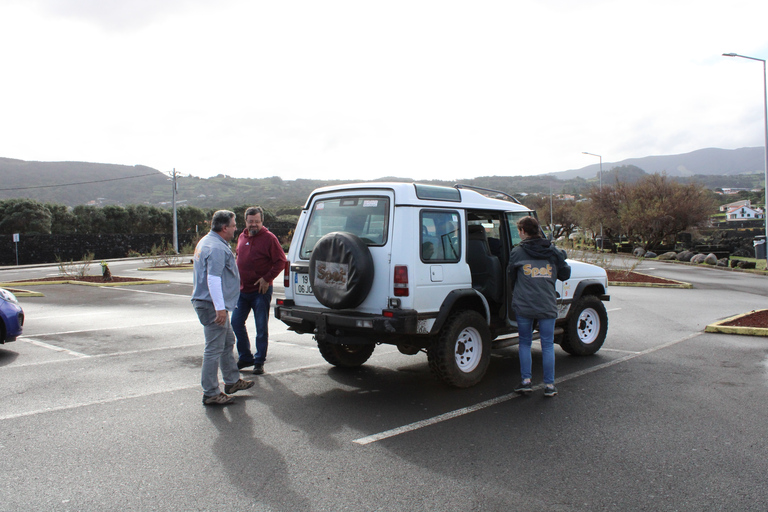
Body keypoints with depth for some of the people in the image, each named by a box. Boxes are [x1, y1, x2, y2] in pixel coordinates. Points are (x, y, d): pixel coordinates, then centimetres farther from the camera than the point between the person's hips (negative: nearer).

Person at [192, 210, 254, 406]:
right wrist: (220, 308, -27)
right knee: (214, 349, -5)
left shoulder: (207, 241, 17)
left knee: (228, 342, 21)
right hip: (212, 305, -11)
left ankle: (232, 381, 33)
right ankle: (211, 394, 1)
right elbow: (213, 279, -26)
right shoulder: (217, 248, -19)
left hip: (206, 302, 11)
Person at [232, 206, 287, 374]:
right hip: (242, 290, 7)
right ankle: (245, 357, 24)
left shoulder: (269, 238, -8)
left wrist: (267, 278, -16)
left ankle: (259, 361, 13)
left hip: (260, 291, -6)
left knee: (261, 328, 1)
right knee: (236, 323, 9)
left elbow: (281, 261, -10)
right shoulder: (242, 237, 12)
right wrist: (236, 278, 12)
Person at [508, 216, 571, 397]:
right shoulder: (554, 252, 4)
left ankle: (526, 381, 11)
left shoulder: (517, 252, -2)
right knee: (548, 344, 8)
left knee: (524, 343, 13)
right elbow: (565, 274, 11)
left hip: (524, 306, -1)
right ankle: (549, 385, 10)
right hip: (547, 306, 1)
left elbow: (510, 276, 8)